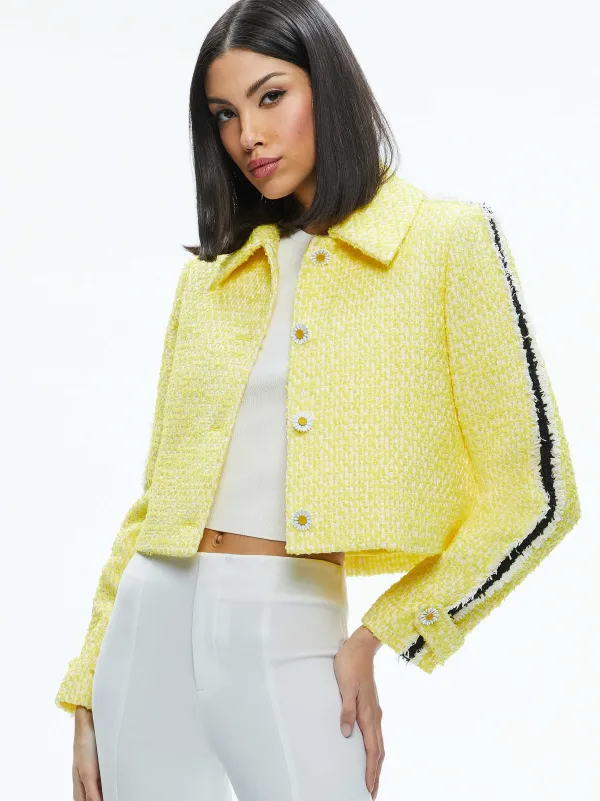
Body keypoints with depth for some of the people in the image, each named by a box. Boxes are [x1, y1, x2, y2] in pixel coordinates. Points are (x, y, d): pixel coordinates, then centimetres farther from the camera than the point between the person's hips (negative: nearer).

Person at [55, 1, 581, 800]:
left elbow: (531, 497, -3)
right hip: (153, 622, 4)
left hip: (291, 638, -4)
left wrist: (379, 639, -4)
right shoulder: (208, 275, 11)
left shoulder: (449, 241, -3)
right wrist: (89, 693, 8)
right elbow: (160, 491, 12)